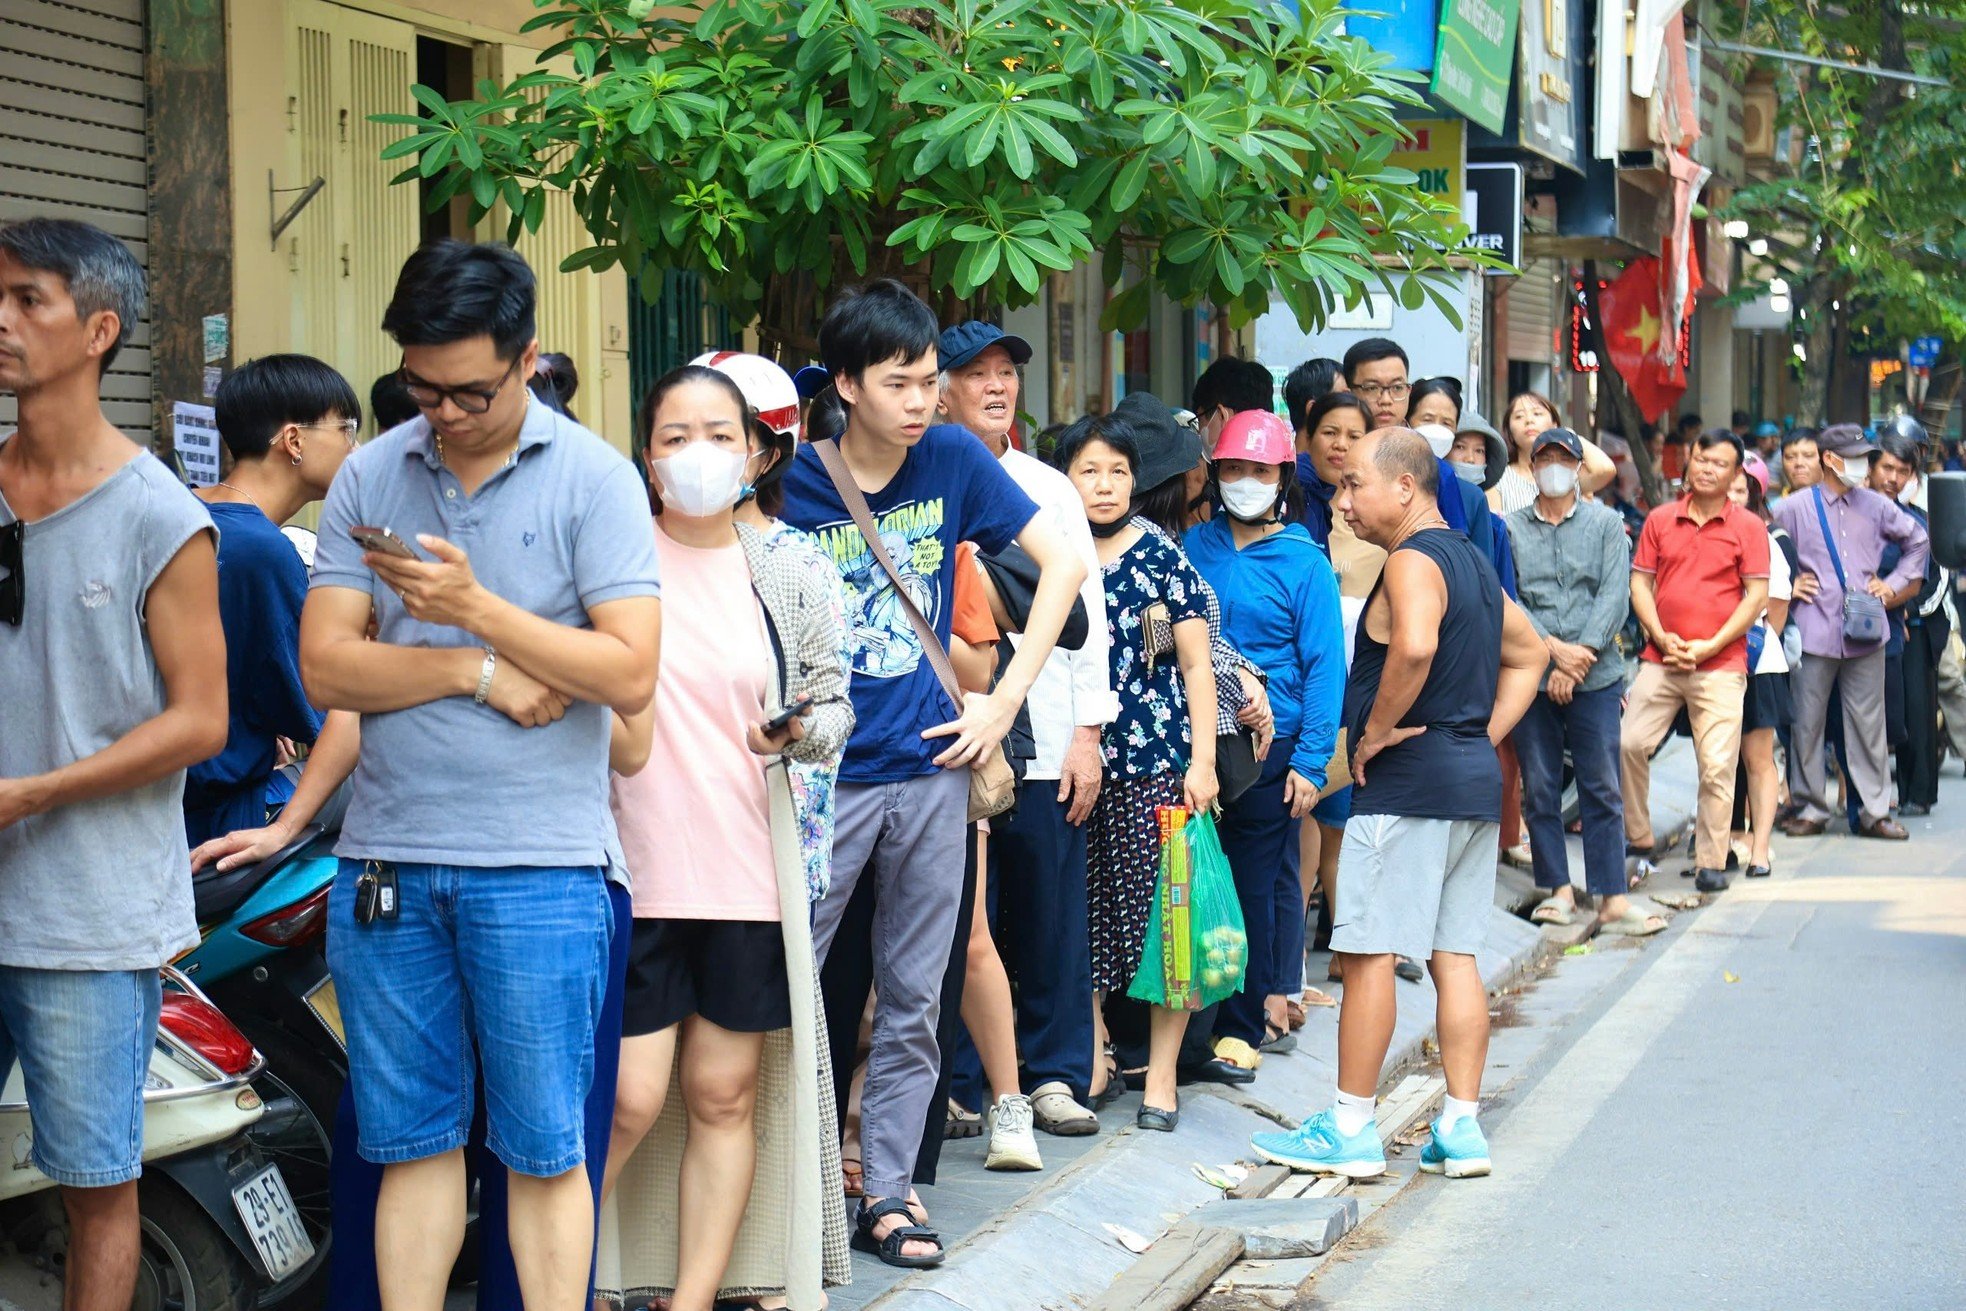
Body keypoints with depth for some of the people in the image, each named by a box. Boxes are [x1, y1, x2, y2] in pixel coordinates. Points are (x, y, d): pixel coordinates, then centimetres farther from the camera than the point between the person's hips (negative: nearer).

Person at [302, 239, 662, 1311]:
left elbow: (629, 673, -11)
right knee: (413, 1142, 10)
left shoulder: (593, 478, -2)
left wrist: (478, 608, -18)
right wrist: (481, 670, -10)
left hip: (538, 865, -3)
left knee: (543, 1149, 2)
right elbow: (327, 666, 0)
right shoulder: (369, 477, 8)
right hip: (388, 857, 3)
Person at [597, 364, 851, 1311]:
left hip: (749, 877, 3)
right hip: (633, 871, -3)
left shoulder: (789, 582, 8)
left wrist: (800, 730, -9)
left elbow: (834, 705, 11)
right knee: (629, 1098, -6)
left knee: (724, 1095, 8)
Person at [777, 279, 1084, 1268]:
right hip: (828, 777, -2)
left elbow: (1061, 564, 5)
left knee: (911, 1001, 9)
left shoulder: (952, 460, 0)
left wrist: (1006, 699, 0)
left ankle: (886, 1195, 19)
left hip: (932, 768, 3)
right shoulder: (791, 485, -7)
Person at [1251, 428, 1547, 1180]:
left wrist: (1376, 729, -19)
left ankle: (1349, 1131, 0)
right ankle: (1460, 1129, 9)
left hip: (1406, 780, -9)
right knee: (1455, 955, 9)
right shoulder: (1472, 562, 17)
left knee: (1368, 951, -3)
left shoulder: (1412, 561, -12)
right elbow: (1528, 655, 27)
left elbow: (1415, 646, -32)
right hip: (1475, 780, 9)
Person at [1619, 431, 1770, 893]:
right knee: (1629, 744, -5)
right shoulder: (1660, 520, 8)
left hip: (1720, 664, -3)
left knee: (1718, 764, -4)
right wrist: (1660, 635, -7)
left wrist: (1711, 645, -10)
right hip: (1661, 659, 3)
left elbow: (1756, 596, -2)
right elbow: (1640, 581, 8)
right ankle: (1637, 838, 12)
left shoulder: (1748, 526, 1)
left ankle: (1711, 862, 4)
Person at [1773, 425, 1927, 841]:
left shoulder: (1876, 506, 9)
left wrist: (1894, 584, 14)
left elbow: (1917, 541, 23)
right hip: (1815, 632, -2)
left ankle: (1875, 811, 10)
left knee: (1869, 724, 4)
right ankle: (1810, 809, 12)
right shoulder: (1795, 508, 0)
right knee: (1807, 724, 1)